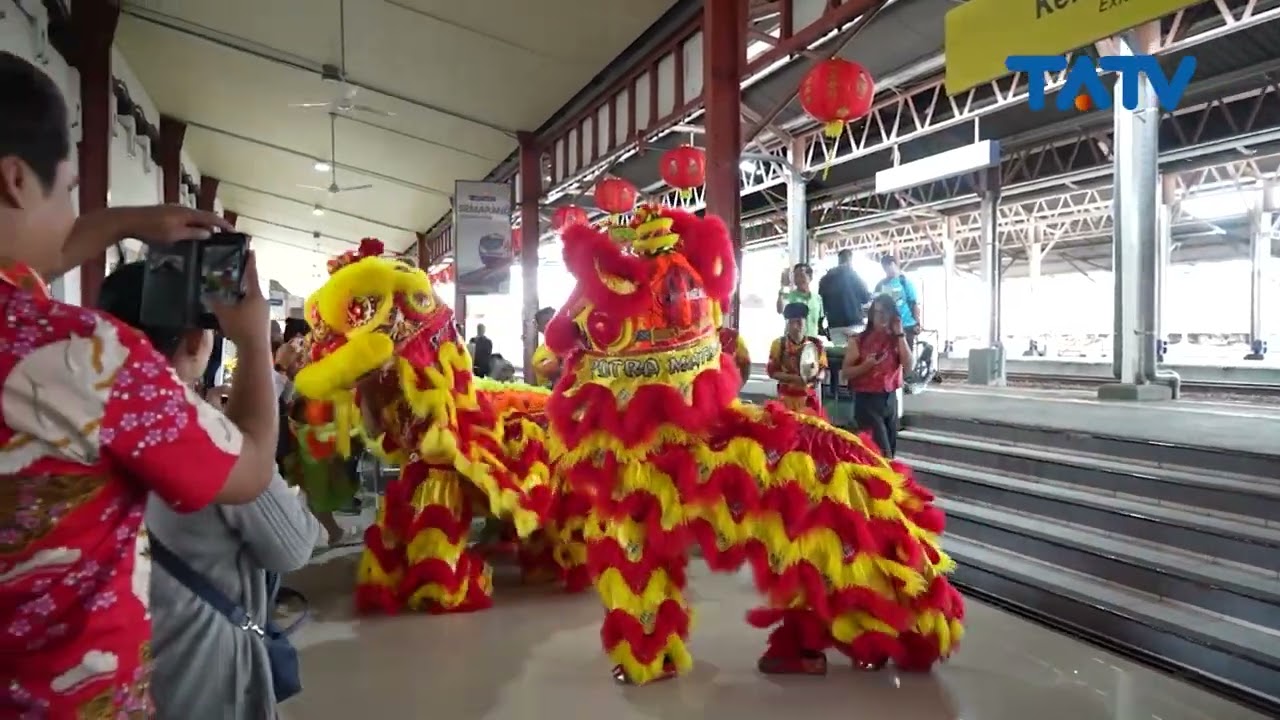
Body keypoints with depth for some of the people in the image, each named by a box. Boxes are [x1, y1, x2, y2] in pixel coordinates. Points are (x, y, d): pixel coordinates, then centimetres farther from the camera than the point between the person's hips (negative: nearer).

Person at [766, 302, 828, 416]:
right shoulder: (779, 343, -2)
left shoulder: (816, 343, 2)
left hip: (809, 396, 2)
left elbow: (823, 369, 6)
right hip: (787, 397, -1)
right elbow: (772, 371, -4)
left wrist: (818, 377, -17)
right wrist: (794, 378, -19)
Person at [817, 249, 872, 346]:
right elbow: (866, 298, 2)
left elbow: (821, 302, 10)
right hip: (854, 322, -3)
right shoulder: (853, 275, -1)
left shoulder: (825, 279, 9)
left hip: (834, 325, 3)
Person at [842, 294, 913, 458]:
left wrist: (900, 334, -10)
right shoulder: (860, 341, -5)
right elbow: (845, 373, -6)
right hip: (867, 400, -5)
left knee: (891, 450, 13)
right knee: (882, 452, -11)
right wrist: (866, 365, -22)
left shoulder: (896, 340, 6)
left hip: (890, 398, 5)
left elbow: (908, 364, -9)